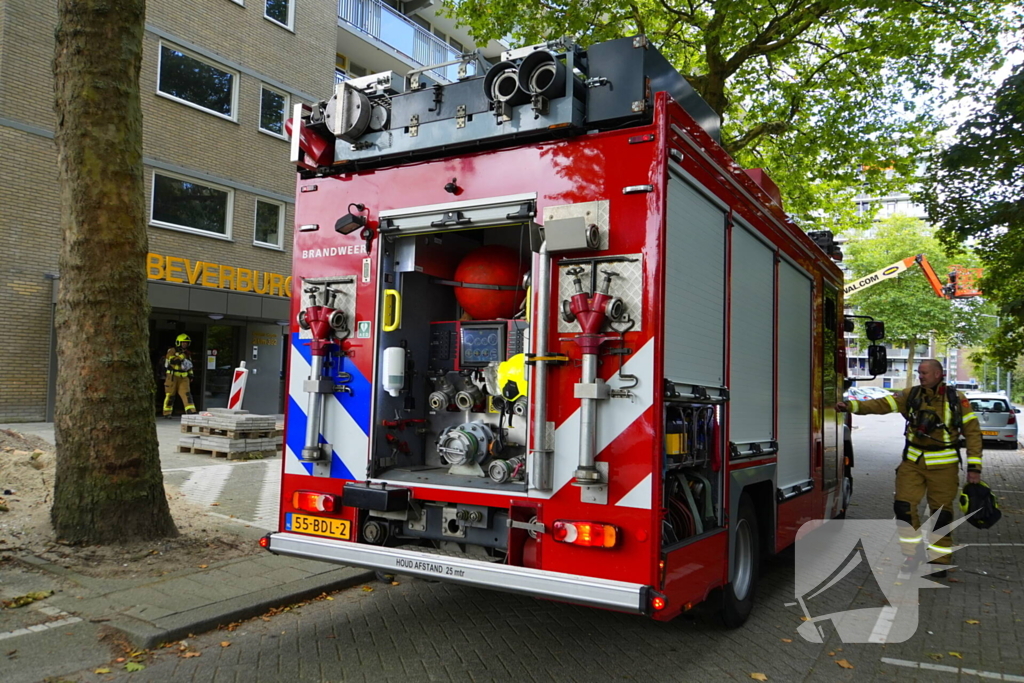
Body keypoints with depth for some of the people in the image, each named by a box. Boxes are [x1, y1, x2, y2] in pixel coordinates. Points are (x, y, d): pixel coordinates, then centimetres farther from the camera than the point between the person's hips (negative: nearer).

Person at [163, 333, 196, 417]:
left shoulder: (187, 353, 18)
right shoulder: (172, 351, -3)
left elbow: (189, 365, 27)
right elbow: (171, 360, -21)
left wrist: (190, 375, 20)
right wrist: (181, 359, -28)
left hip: (183, 377, 5)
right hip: (172, 376, -5)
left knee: (187, 394, -7)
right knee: (170, 395, 1)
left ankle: (191, 411, -13)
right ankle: (166, 413, 11)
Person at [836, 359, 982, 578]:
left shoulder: (957, 401, -4)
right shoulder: (910, 396, 0)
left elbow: (973, 432, -1)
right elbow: (881, 404, -10)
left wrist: (974, 466, -6)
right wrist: (851, 406, -24)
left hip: (943, 466, -2)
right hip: (913, 462, 2)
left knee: (941, 512, 5)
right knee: (904, 506, -2)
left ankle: (939, 560, 20)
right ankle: (914, 554, 15)